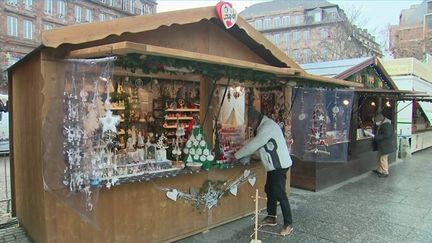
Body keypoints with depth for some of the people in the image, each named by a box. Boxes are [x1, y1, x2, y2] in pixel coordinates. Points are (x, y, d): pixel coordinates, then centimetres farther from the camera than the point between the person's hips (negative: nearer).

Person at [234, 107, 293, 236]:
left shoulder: (267, 127, -21)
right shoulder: (263, 127, 12)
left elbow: (253, 145, -22)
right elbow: (253, 144, 16)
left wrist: (236, 155, -12)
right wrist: (240, 155, 7)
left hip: (279, 165, -10)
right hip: (273, 165, 10)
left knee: (280, 194, -7)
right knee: (269, 190, 16)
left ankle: (288, 224, 4)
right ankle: (271, 217, 29)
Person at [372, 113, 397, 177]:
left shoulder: (386, 125, -22)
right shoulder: (381, 124, 9)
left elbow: (387, 135, -28)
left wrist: (377, 137, -24)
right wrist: (375, 136, 6)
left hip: (386, 145, -10)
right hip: (382, 145, 10)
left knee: (383, 158, -3)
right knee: (380, 157, 17)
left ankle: (385, 173, 8)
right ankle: (379, 170, 29)